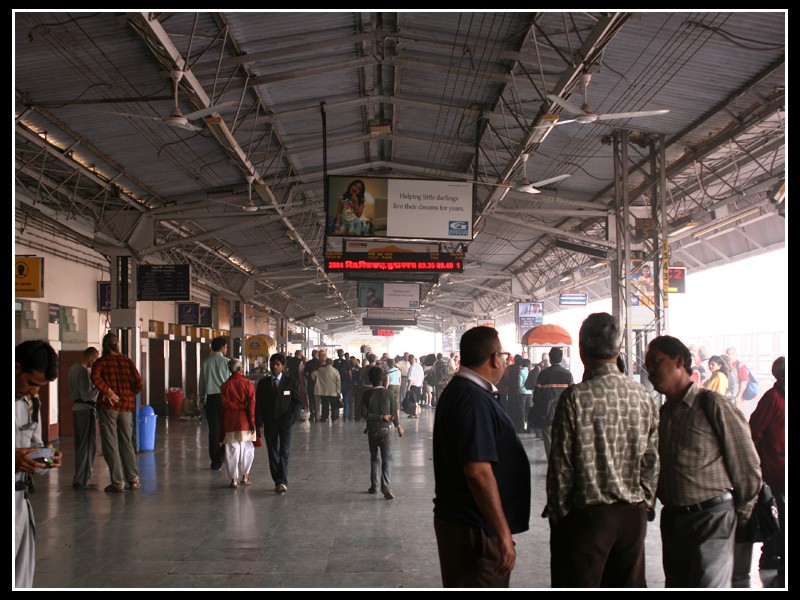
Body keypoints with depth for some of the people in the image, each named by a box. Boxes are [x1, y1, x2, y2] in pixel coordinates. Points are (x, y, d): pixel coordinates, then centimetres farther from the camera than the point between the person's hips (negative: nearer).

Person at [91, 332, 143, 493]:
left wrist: (108, 392, -14)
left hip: (108, 407, -3)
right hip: (126, 407, 3)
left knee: (111, 445, 2)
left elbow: (95, 377, -22)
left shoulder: (100, 362, -1)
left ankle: (118, 482, 0)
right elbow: (138, 383, 2)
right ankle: (133, 479, 13)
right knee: (127, 443, 14)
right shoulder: (127, 361, 7)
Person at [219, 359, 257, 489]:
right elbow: (252, 403, -8)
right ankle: (245, 476, 14)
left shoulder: (225, 385, 0)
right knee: (247, 449, 12)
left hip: (230, 422, 1)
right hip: (245, 421, -1)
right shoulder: (248, 383, -4)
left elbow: (224, 404, -4)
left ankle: (234, 479, 3)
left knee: (232, 450, 4)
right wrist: (252, 421, -6)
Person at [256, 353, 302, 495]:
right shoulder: (262, 383, 5)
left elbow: (298, 402, 4)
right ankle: (278, 482, 13)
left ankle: (283, 482, -13)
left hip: (285, 423, -2)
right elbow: (258, 405, 4)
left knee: (284, 452, -9)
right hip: (269, 423, 2)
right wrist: (259, 424, -3)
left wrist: (291, 417, -11)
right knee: (272, 454, 6)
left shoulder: (290, 382, 1)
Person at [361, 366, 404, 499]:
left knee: (374, 458, 16)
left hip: (372, 430, 2)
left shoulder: (366, 395, -4)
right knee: (387, 459, -2)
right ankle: (386, 485, -20)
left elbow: (365, 413, -12)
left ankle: (374, 485, 18)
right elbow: (394, 413, -3)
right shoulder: (388, 394, -7)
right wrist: (398, 426, 12)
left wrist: (379, 417, -6)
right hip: (385, 429, -2)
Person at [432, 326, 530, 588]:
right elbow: (479, 472, -28)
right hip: (477, 529, -10)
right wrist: (504, 535, -25)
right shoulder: (474, 400, -21)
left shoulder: (458, 390, 12)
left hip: (460, 519, 10)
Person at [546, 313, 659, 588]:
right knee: (629, 584, 14)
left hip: (586, 514, -5)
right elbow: (652, 460, 5)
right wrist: (645, 504, 16)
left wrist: (556, 513, 0)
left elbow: (561, 464, -11)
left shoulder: (575, 397, -14)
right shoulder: (642, 395, 1)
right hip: (633, 514, 5)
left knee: (578, 585, 3)